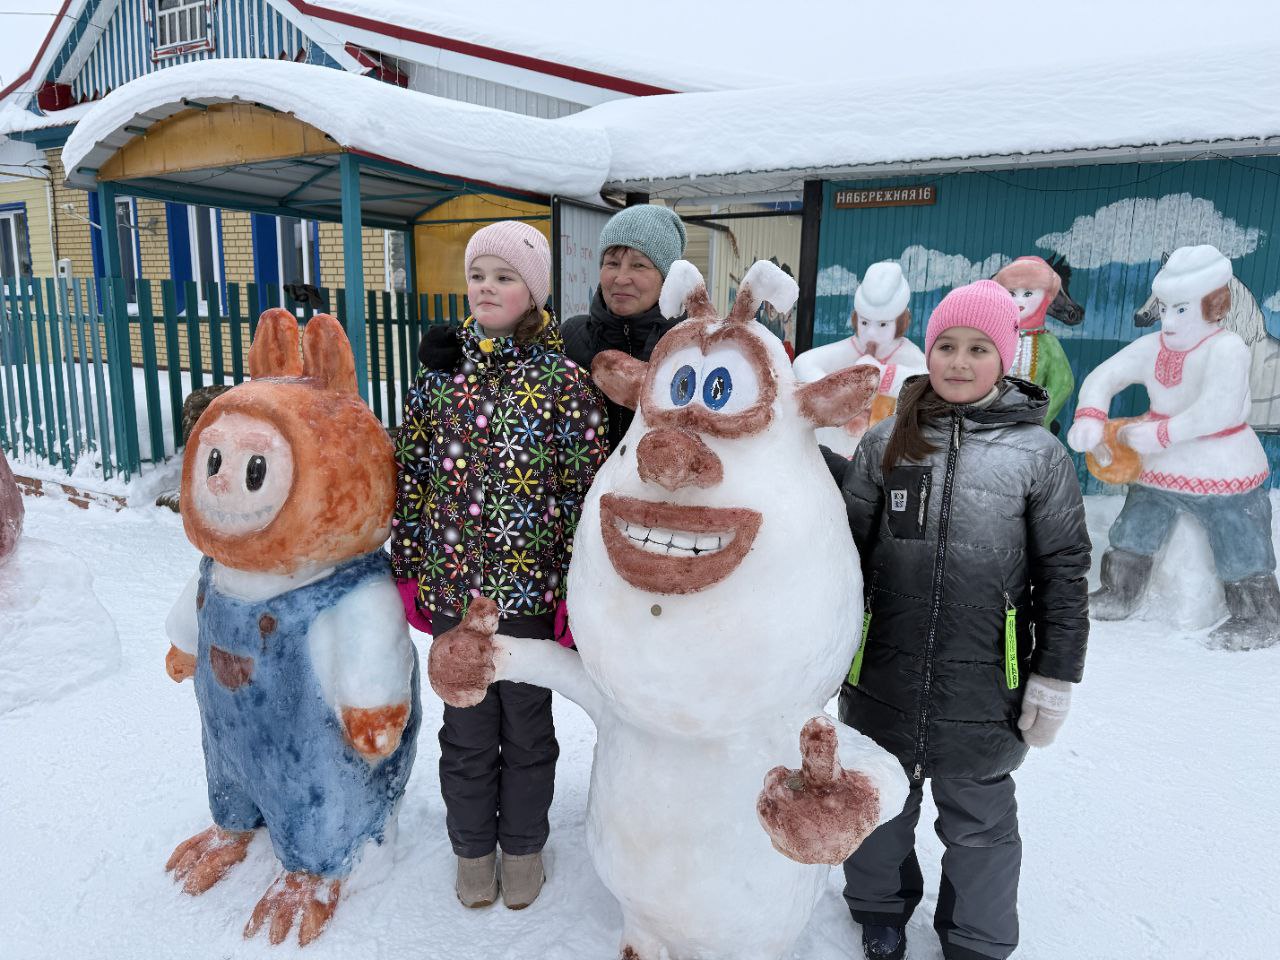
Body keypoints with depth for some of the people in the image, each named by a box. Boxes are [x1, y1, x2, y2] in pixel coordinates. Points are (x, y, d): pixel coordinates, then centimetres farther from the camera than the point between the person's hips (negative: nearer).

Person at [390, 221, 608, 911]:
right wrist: (407, 569, 5)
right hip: (450, 588, 3)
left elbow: (584, 490, -8)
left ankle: (523, 845, 40)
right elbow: (411, 471, 5)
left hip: (530, 592, -2)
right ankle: (472, 846, 41)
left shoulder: (563, 379, -8)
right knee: (466, 729, 17)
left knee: (527, 726, 16)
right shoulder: (440, 369, 1)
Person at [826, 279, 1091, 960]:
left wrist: (1057, 677, -2)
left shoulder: (1038, 452, -5)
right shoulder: (886, 441, 0)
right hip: (882, 678, 2)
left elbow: (1065, 572, -2)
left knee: (978, 820, 17)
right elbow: (847, 540, 5)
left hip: (983, 691, -2)